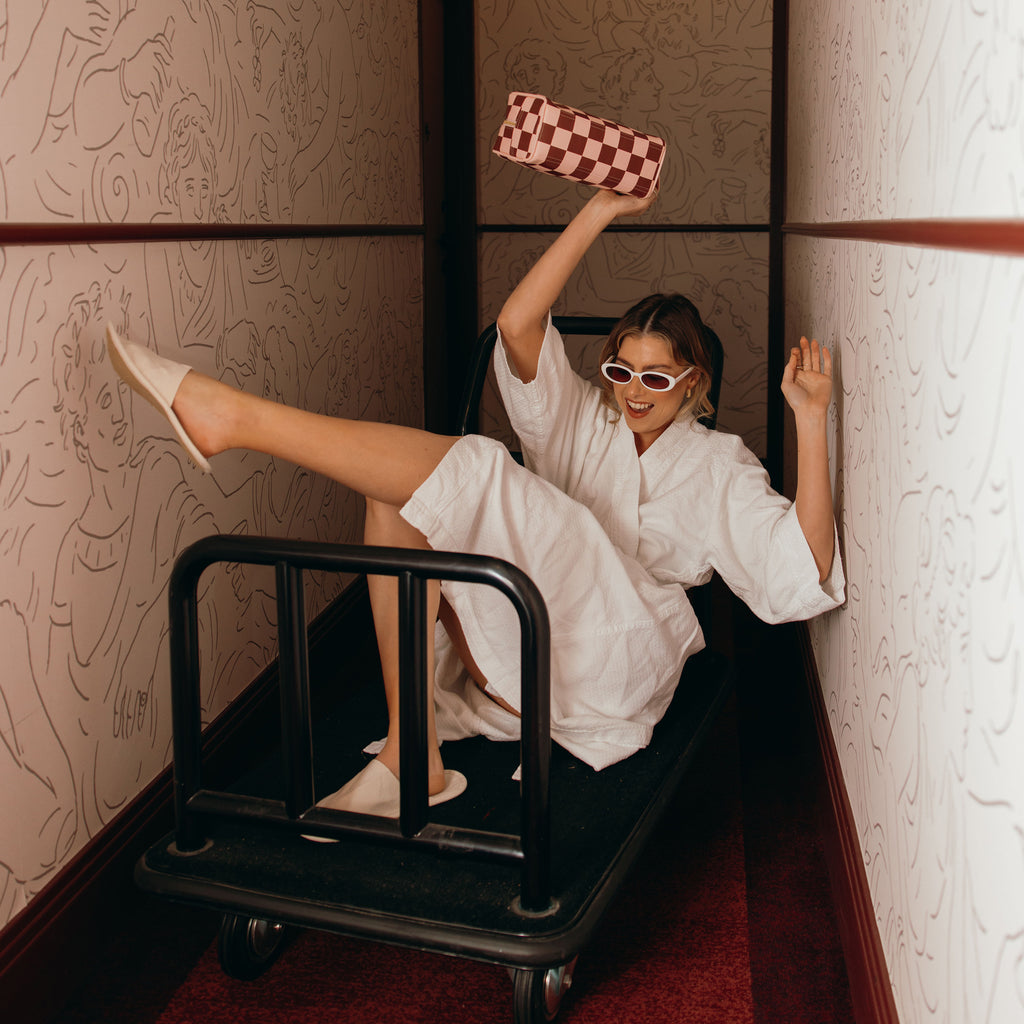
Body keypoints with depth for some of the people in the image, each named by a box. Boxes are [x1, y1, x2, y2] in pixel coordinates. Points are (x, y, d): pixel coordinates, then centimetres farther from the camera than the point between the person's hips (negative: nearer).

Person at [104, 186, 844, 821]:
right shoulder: (579, 417, 21)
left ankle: (234, 416, -33)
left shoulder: (717, 469, 13)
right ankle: (411, 756, -25)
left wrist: (811, 419, -11)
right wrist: (600, 212, -2)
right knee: (400, 499, -23)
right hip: (518, 663, 5)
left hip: (615, 666, -4)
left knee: (472, 471, -26)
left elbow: (803, 569, -4)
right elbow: (517, 326, 2)